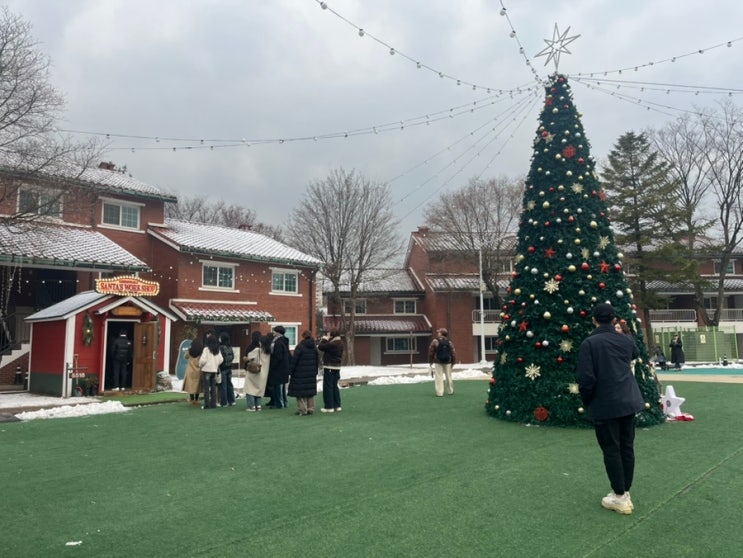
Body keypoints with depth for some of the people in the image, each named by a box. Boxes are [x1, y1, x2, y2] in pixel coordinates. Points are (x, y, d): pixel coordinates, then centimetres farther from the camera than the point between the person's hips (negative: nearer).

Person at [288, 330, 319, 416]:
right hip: (311, 373, 6)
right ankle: (310, 409, 15)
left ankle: (302, 410, -3)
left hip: (300, 374, -6)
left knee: (301, 392, -1)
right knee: (310, 390, 12)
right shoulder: (314, 347, 7)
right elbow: (317, 361, 13)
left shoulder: (300, 347, -12)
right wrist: (315, 371, 21)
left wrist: (290, 372, -5)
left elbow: (294, 361, -11)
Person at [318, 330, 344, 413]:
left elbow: (320, 347, -17)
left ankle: (329, 407, 3)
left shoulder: (332, 344, -21)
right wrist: (327, 340, 5)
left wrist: (325, 338, -5)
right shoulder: (340, 343, 8)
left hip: (329, 368, -9)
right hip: (337, 367, 9)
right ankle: (337, 406, 20)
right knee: (334, 386, 16)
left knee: (327, 387, 0)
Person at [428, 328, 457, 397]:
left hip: (438, 362, -3)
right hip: (447, 362, 3)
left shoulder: (435, 342, -8)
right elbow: (453, 352, 0)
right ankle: (451, 391, 27)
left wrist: (430, 361, 7)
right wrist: (453, 361, 11)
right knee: (449, 376, 16)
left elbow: (431, 352, -5)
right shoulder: (449, 342, 0)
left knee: (439, 377, 0)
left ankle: (439, 393, -3)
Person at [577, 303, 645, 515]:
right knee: (627, 447, 14)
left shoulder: (589, 343, -13)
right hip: (629, 402, 6)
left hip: (605, 405, -6)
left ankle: (620, 497, 10)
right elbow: (635, 354, 30)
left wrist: (587, 402, 0)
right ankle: (625, 492, 24)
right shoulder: (626, 340, 5)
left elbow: (586, 378, -17)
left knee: (611, 450, 3)